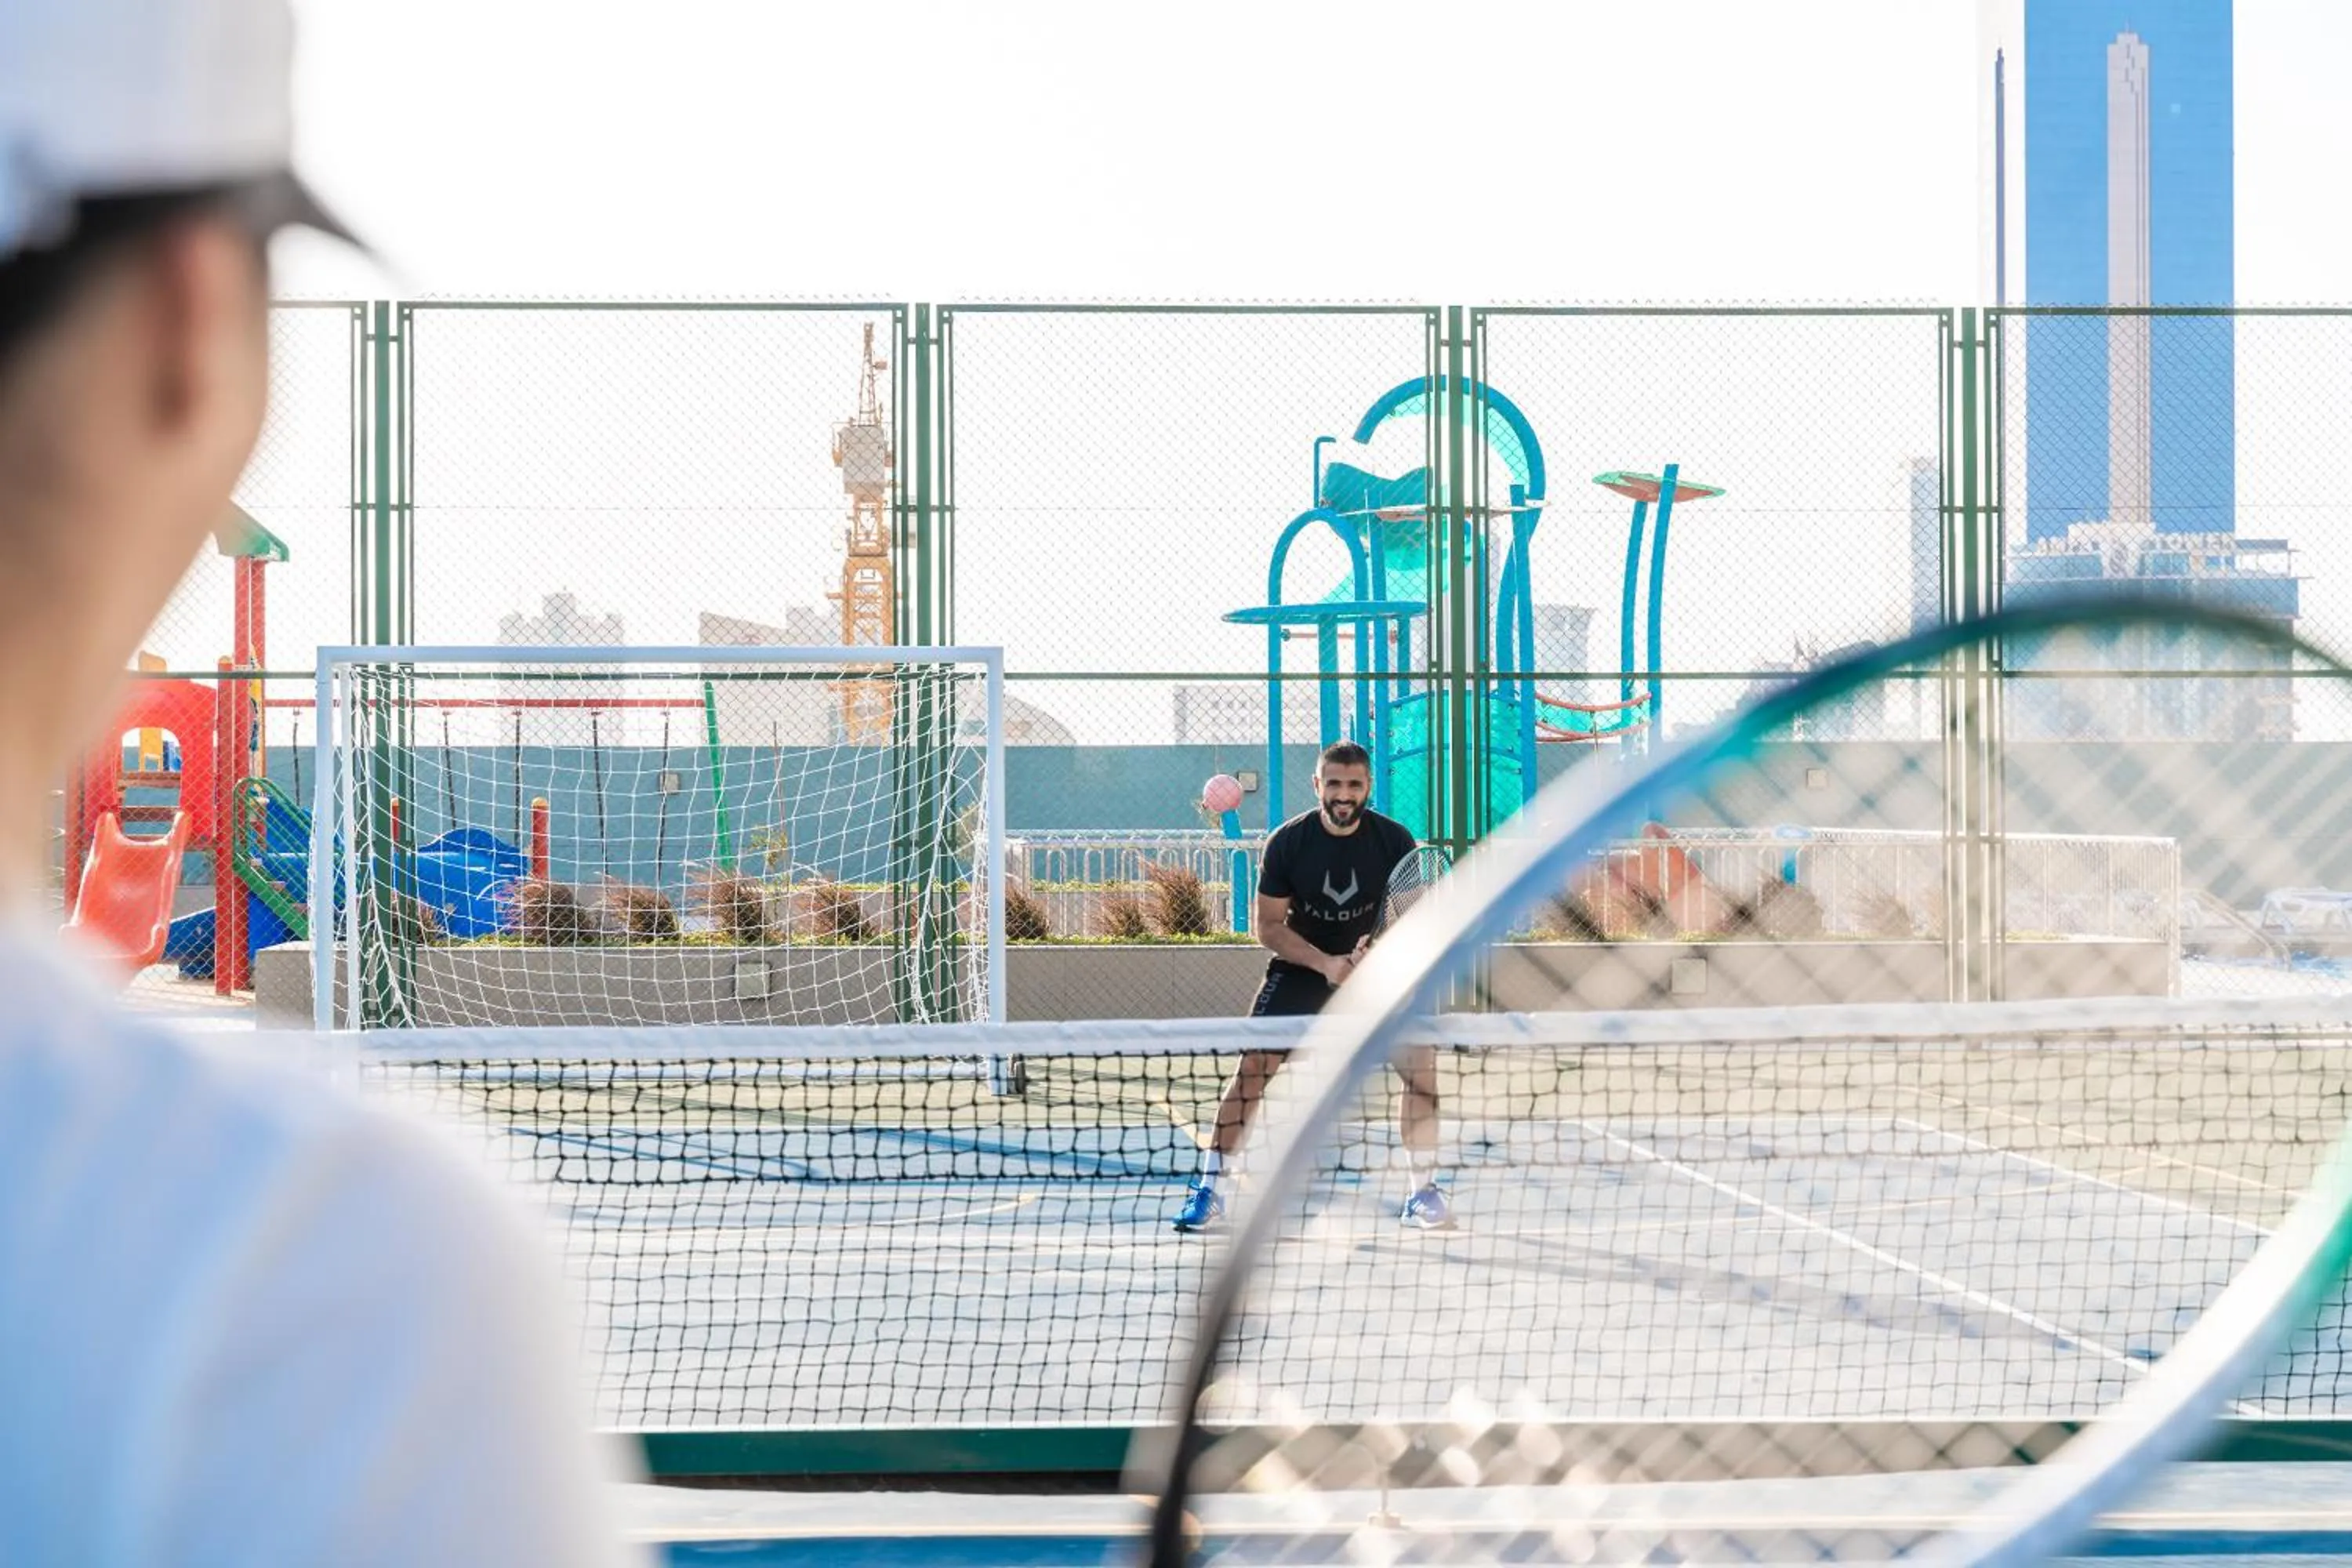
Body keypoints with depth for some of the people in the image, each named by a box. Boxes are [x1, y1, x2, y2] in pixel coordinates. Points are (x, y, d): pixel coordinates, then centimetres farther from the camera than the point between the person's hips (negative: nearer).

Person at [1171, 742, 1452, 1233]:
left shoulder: (1395, 841, -12)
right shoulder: (1286, 843, -14)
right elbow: (1267, 927, -9)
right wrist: (1325, 963, -23)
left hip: (1376, 966, 1)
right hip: (1301, 966, -1)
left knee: (1421, 1064, -14)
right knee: (1252, 1067, -14)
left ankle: (1423, 1193, 0)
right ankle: (1209, 1190, -5)